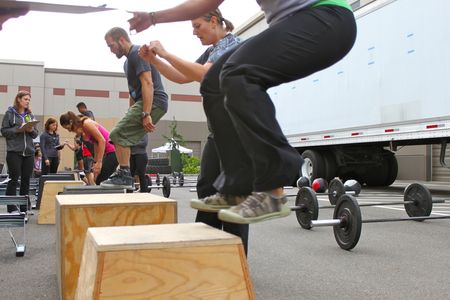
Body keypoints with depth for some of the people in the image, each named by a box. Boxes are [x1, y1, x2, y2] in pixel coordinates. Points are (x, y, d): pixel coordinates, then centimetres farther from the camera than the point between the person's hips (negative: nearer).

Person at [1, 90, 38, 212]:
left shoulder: (30, 115, 13)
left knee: (26, 180, 7)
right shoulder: (10, 113, 1)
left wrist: (31, 130, -7)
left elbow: (36, 134, 14)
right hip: (14, 152, -4)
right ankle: (11, 208, 4)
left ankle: (24, 208, 15)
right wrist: (18, 129, -15)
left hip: (29, 152, 4)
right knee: (14, 179, -3)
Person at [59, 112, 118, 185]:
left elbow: (102, 141, -19)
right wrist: (95, 162, 16)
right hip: (109, 152, 10)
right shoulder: (84, 129, 14)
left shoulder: (87, 124, -14)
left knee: (100, 180, -8)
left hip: (114, 151, -10)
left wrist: (99, 162, -18)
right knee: (98, 180, 12)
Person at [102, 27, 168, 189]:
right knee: (125, 138, 10)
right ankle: (126, 177, 12)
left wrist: (145, 114, -26)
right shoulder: (128, 61, 23)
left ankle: (124, 176, -12)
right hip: (143, 103, 10)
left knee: (118, 135, -14)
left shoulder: (137, 53, -9)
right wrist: (132, 115, 27)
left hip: (153, 102, -10)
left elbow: (148, 83, -20)